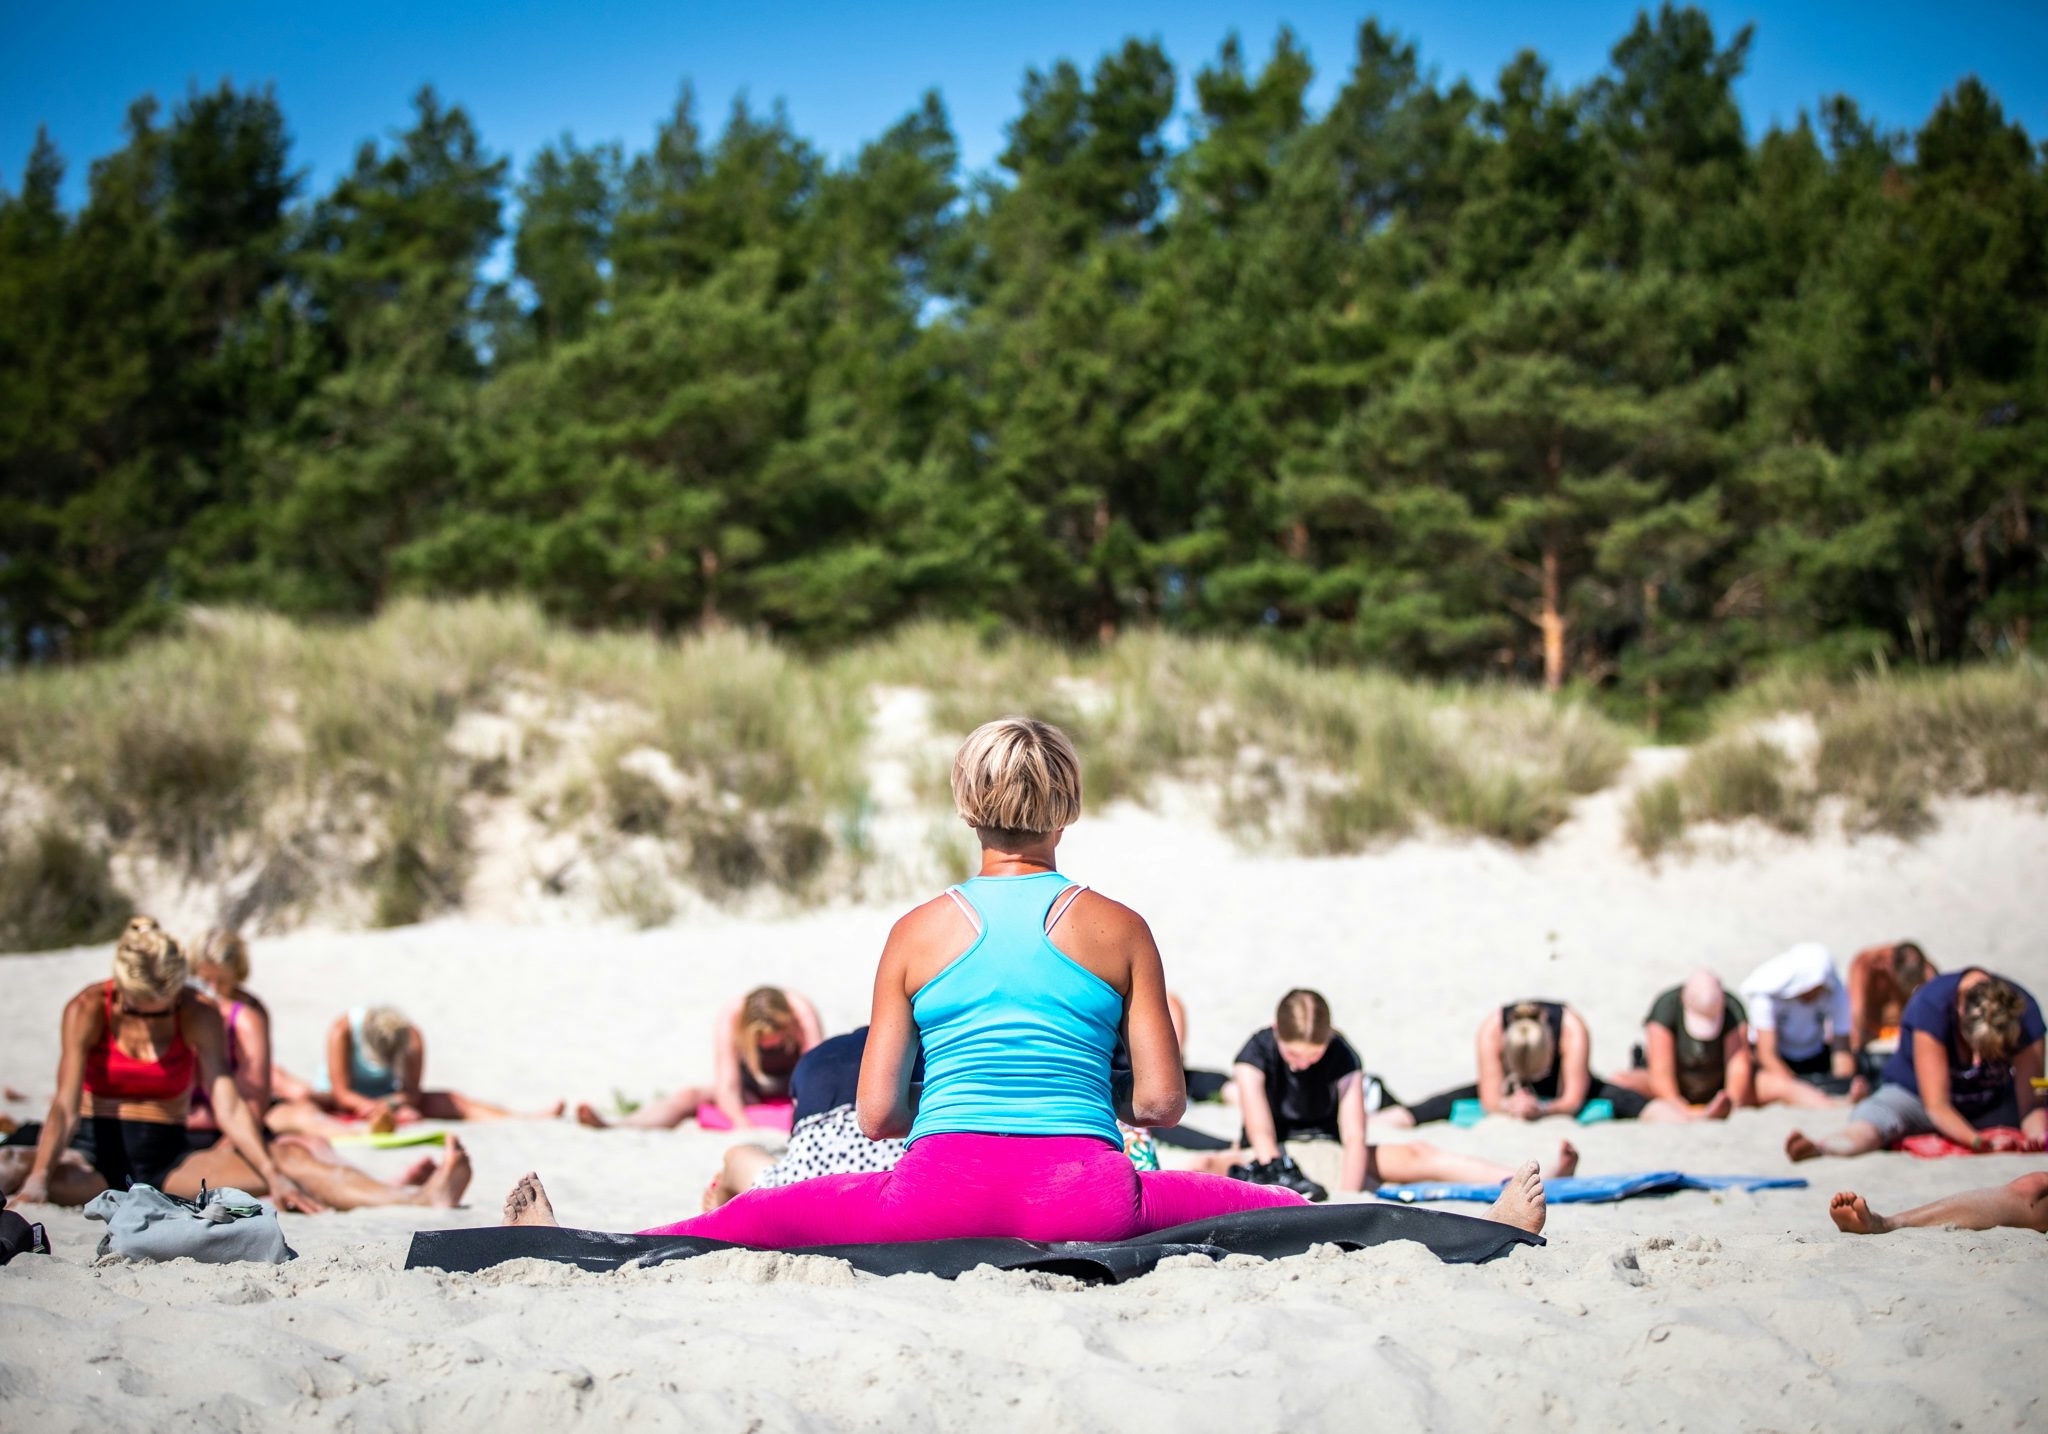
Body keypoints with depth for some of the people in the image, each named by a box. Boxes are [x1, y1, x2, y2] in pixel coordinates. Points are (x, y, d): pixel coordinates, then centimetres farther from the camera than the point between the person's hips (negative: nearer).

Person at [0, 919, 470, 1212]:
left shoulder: (198, 1014, -4)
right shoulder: (87, 1010, -10)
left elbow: (228, 1105, -14)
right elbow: (65, 1105, -21)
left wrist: (273, 1177, -28)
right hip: (93, 1154, 5)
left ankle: (422, 1196, -43)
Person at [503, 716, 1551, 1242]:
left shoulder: (919, 932, 8)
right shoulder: (1118, 928, 7)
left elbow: (874, 1114, 7)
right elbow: (1162, 1103, 6)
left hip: (944, 1182, 0)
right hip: (1085, 1193, 0)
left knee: (763, 1216, 11)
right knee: (1276, 1209, 10)